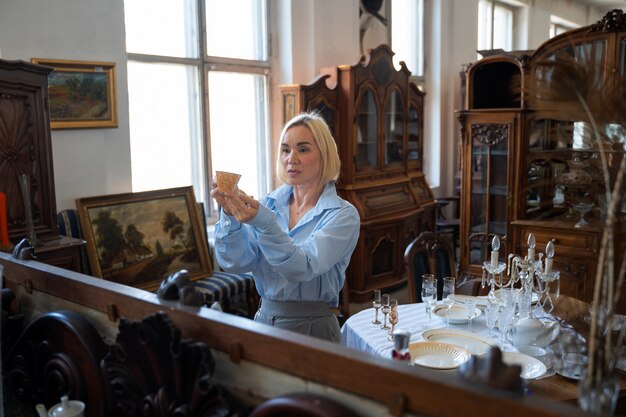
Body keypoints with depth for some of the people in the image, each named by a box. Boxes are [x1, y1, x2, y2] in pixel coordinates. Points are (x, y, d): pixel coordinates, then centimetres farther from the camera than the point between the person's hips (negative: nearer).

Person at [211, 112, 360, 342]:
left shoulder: (343, 216, -8)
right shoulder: (269, 204, 3)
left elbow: (304, 267, -23)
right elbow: (235, 262, -6)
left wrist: (263, 222, -34)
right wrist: (230, 215, -20)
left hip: (311, 326, -3)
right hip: (263, 318, 3)